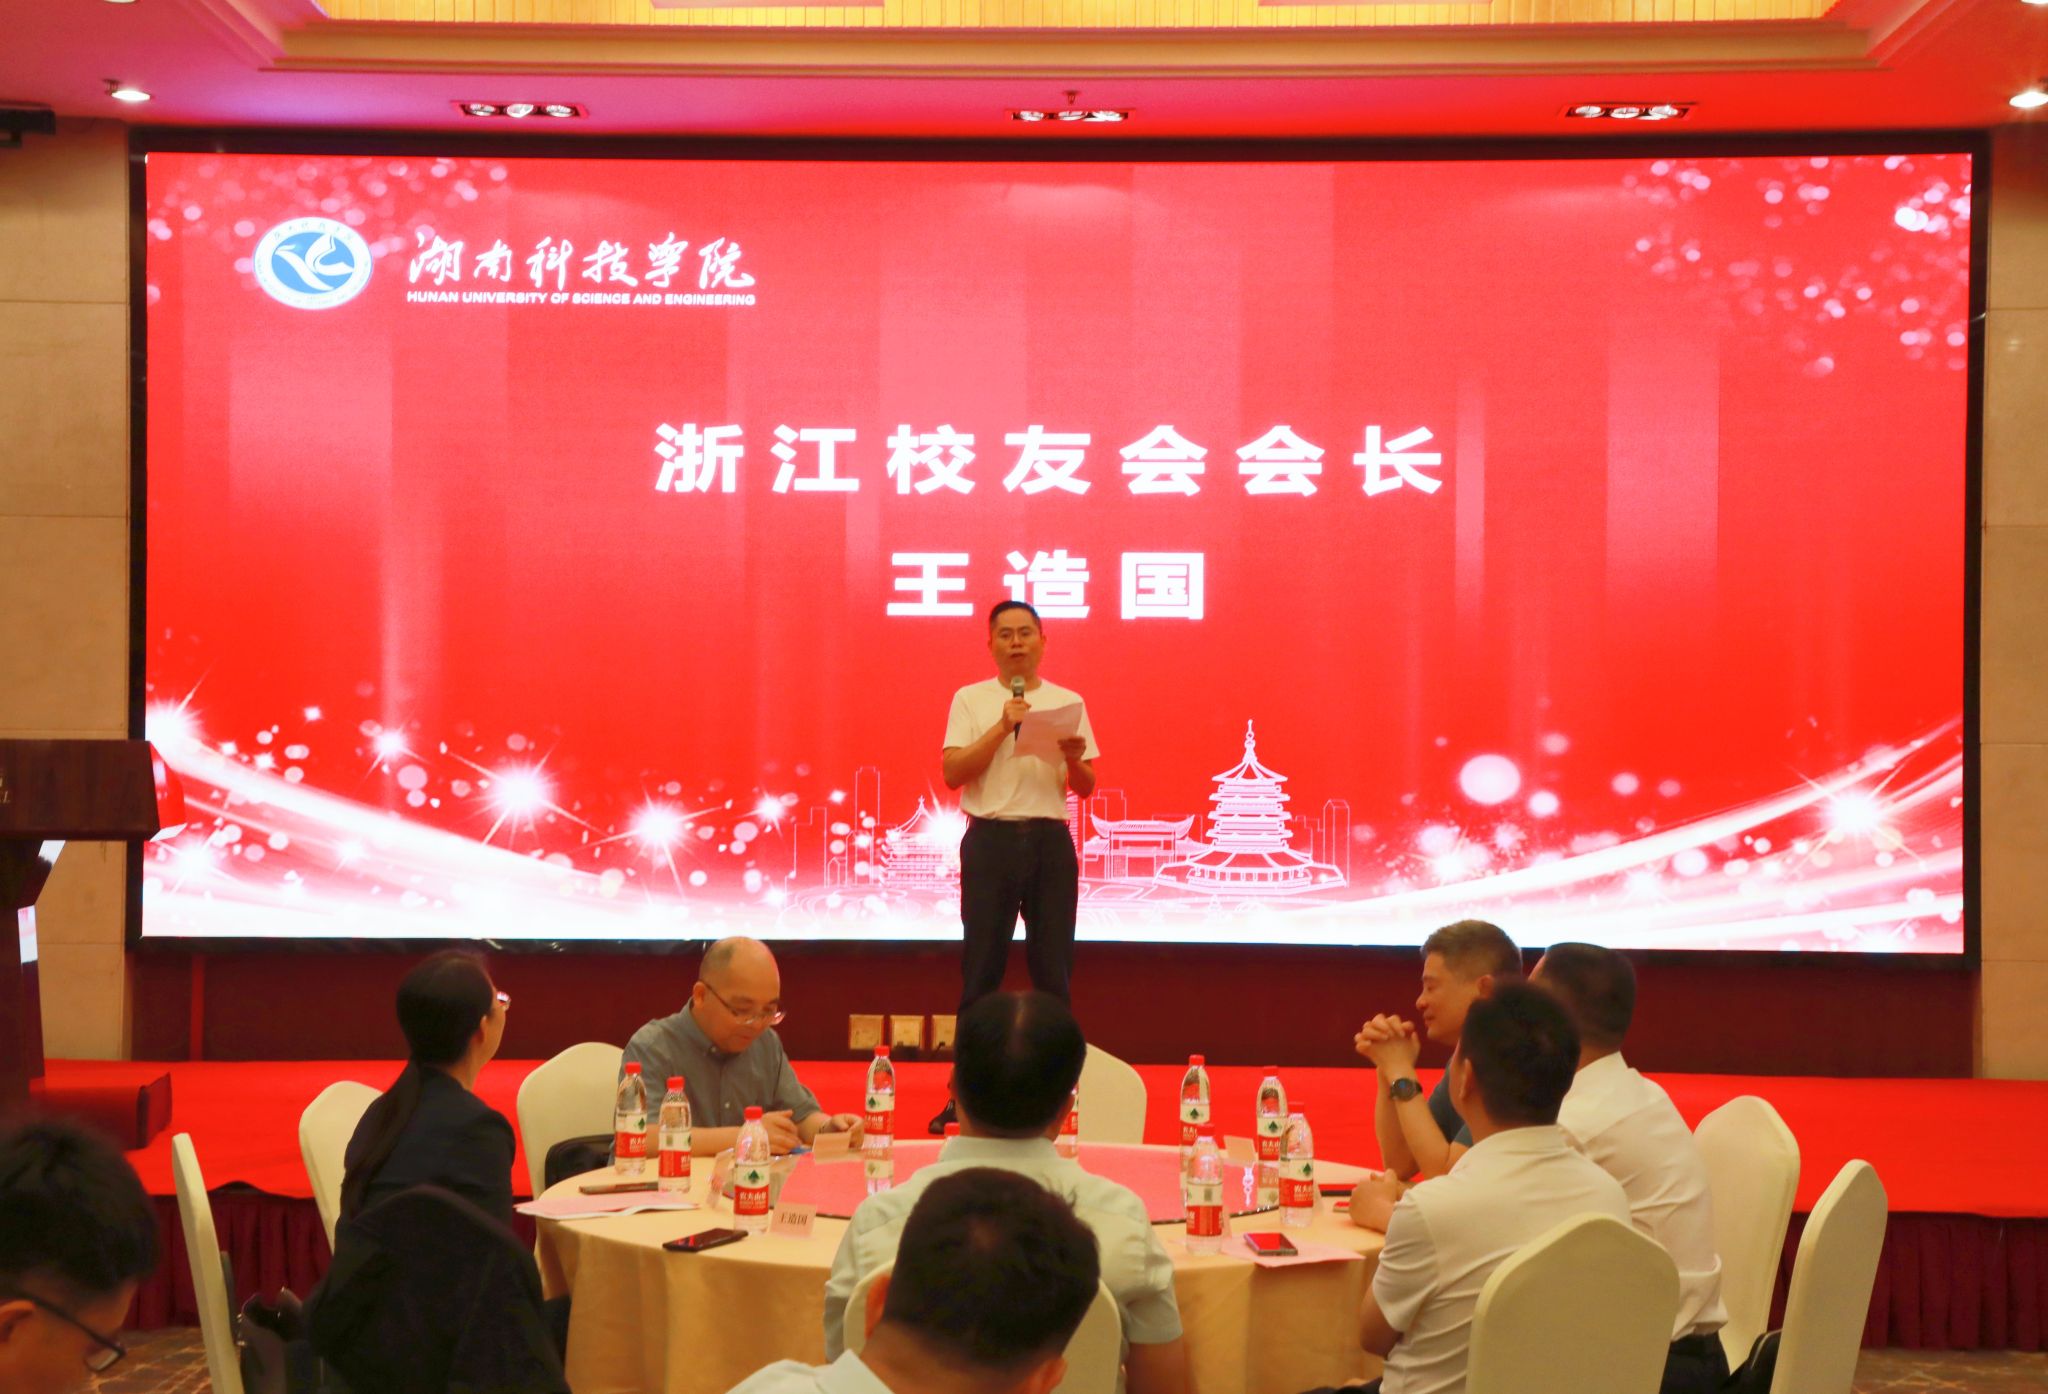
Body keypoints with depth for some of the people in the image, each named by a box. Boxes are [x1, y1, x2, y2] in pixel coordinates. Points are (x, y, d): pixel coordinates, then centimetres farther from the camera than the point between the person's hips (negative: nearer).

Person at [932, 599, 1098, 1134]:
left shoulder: (1068, 702, 11)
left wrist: (1073, 757, -11)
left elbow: (1085, 788, 11)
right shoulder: (971, 700, 5)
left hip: (1051, 840, 2)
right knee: (981, 967, 0)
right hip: (991, 839, -2)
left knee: (1053, 967, 3)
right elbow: (952, 772, -6)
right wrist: (1003, 727, -13)